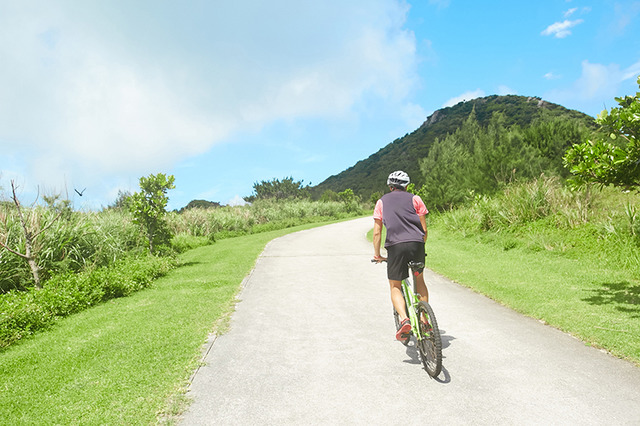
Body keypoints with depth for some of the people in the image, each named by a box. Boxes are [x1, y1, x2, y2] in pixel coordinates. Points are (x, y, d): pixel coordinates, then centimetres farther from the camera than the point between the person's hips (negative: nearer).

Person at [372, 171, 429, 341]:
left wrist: (377, 254, 20)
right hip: (417, 244, 2)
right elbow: (424, 228, 11)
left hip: (395, 246, -1)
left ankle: (404, 319, -13)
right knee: (419, 280, 24)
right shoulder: (415, 199, 15)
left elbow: (377, 232, 12)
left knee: (395, 287, 10)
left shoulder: (381, 202, 16)